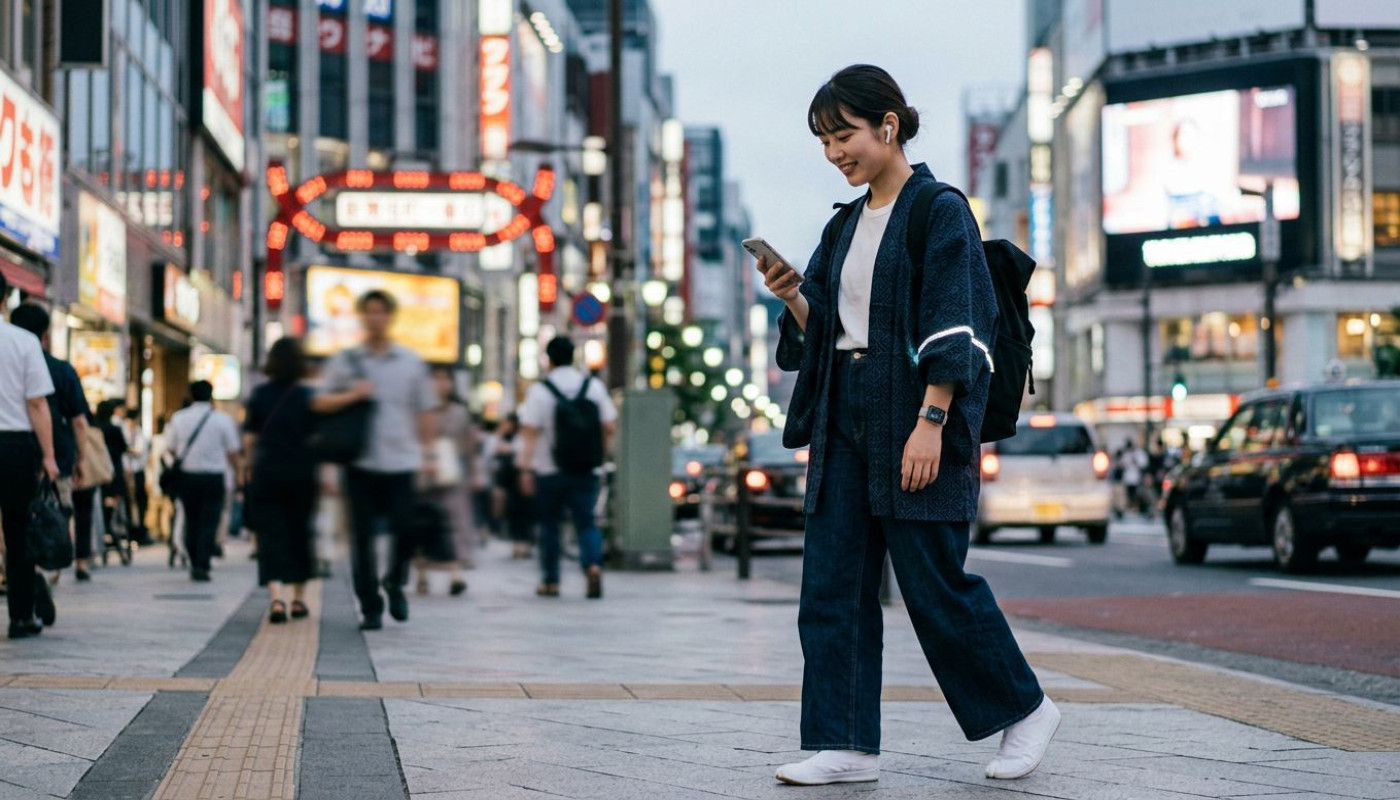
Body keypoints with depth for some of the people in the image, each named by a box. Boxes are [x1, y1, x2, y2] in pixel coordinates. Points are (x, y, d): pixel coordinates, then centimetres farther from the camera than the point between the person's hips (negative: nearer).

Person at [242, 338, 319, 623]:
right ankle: (299, 597, 23)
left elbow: (249, 439, 5)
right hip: (301, 472, 0)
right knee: (300, 532, 14)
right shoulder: (307, 396, -3)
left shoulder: (259, 395, 0)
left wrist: (251, 468, 20)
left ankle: (276, 597, -20)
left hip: (266, 472, 0)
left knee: (270, 533, -2)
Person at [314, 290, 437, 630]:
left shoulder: (412, 362, 10)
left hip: (401, 462, 1)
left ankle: (394, 583, 23)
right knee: (362, 536, -2)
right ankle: (370, 607, 7)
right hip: (361, 462, 0)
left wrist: (427, 455, 5)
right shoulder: (344, 361, 7)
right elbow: (320, 403, 3)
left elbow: (424, 413, 12)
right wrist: (353, 395, -12)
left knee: (407, 531, -6)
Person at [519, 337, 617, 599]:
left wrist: (526, 469, -12)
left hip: (549, 471, -2)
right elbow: (610, 427, 3)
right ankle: (593, 564, -24)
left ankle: (551, 581, 16)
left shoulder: (539, 391, -8)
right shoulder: (594, 386, 2)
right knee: (586, 521, 2)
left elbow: (530, 433, -13)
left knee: (549, 525, 12)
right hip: (586, 470, 2)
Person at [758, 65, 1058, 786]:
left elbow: (951, 329, -13)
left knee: (933, 583, -3)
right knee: (831, 582, 0)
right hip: (845, 415, 8)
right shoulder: (848, 226, 15)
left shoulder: (941, 212, -7)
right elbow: (819, 327, 16)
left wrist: (931, 421, -21)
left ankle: (1024, 708, 16)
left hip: (914, 413, -7)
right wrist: (793, 299, -4)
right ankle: (847, 745, 3)